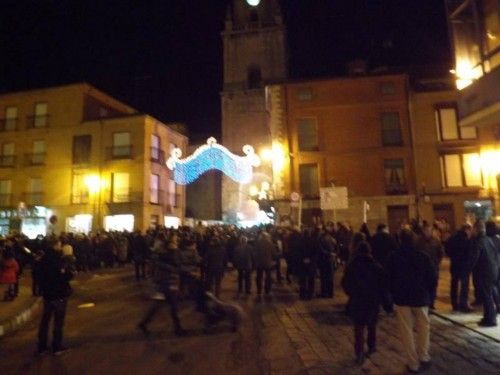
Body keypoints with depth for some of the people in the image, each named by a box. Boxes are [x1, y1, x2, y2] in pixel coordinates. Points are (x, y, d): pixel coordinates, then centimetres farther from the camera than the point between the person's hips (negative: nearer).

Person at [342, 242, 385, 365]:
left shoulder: (351, 266, -3)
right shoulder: (377, 267, -7)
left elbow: (345, 283, 2)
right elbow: (383, 285, -4)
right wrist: (379, 298, 8)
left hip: (356, 301, 0)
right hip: (373, 301, 1)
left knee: (359, 327, 4)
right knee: (372, 325, 20)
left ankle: (359, 354, -2)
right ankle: (371, 346, 32)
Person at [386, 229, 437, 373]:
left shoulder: (393, 258, -7)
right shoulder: (423, 257, -8)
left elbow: (389, 279, -2)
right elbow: (433, 279, -4)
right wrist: (428, 294, 11)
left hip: (401, 297, 0)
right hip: (421, 297, 0)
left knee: (407, 331, 8)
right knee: (423, 327, 21)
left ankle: (413, 363, 13)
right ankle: (423, 356, 22)